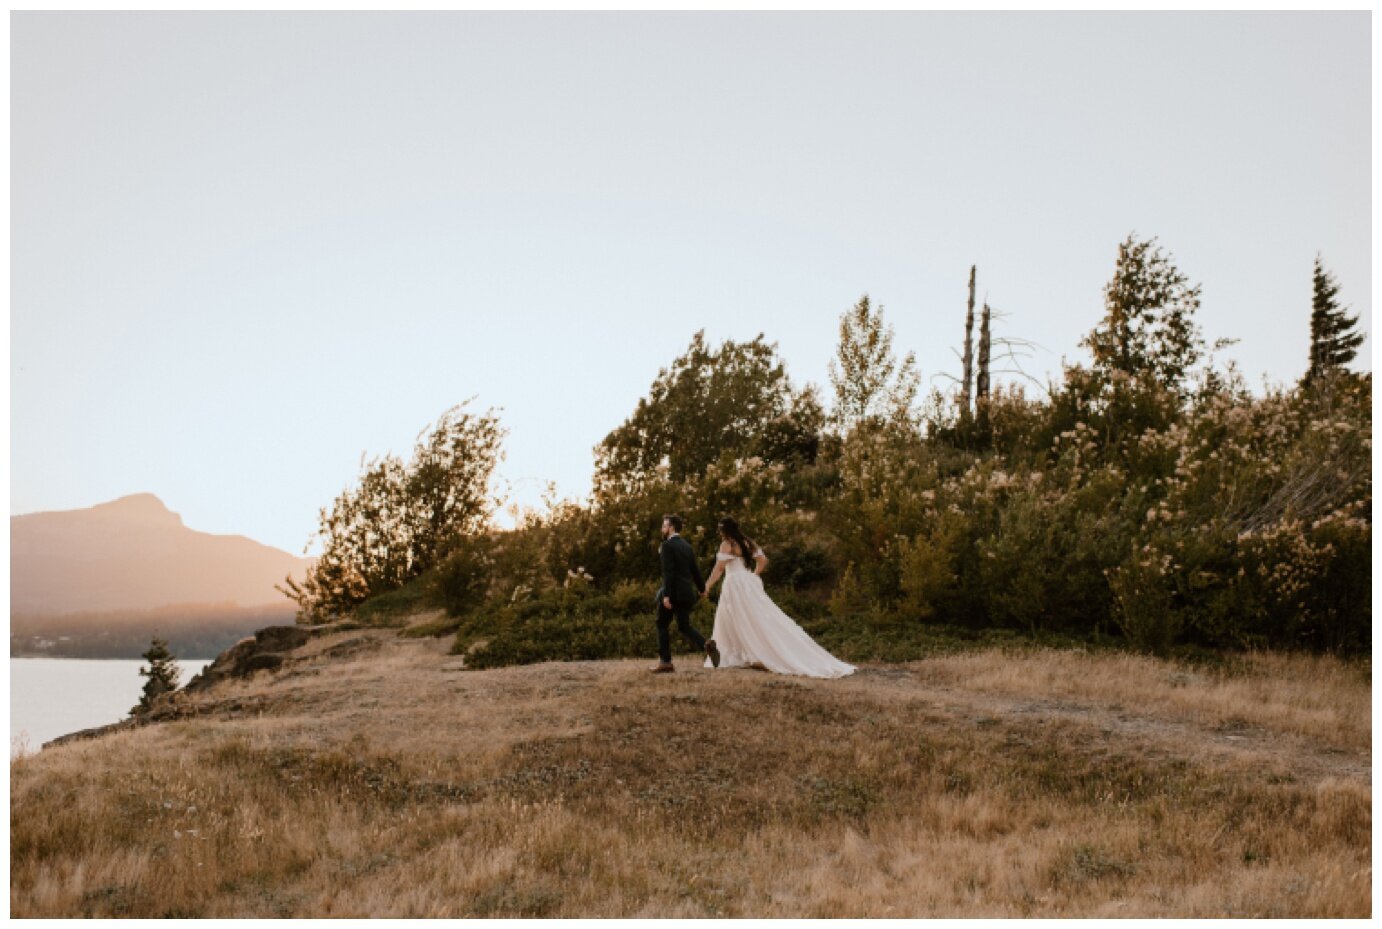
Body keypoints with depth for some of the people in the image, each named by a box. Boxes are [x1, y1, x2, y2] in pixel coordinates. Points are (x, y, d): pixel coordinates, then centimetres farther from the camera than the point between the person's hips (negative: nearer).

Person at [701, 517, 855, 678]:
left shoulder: (727, 545, -8)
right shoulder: (747, 543, 13)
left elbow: (719, 569, -14)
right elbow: (763, 560, 16)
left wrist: (707, 586, -10)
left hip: (735, 585, -7)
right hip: (750, 583, 7)